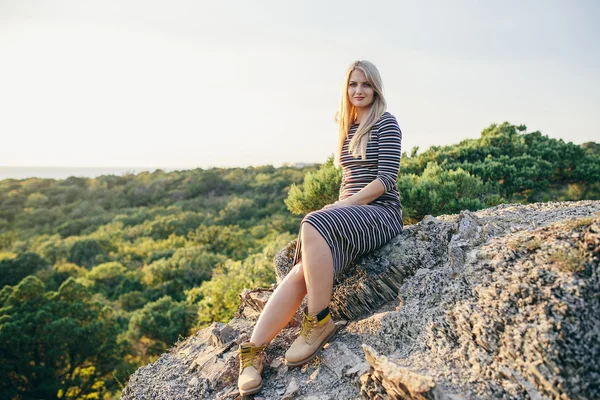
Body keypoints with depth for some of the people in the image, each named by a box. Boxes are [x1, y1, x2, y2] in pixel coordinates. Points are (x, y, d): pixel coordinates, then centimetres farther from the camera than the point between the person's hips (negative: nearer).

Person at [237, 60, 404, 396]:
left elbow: (387, 178, -11)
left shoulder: (386, 123, -1)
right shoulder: (348, 128, 20)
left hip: (381, 211, -6)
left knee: (313, 226, -36)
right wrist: (340, 207, 6)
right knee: (300, 272, -21)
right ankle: (253, 350, -25)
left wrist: (343, 206, -17)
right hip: (349, 213, 6)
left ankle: (320, 322, -24)